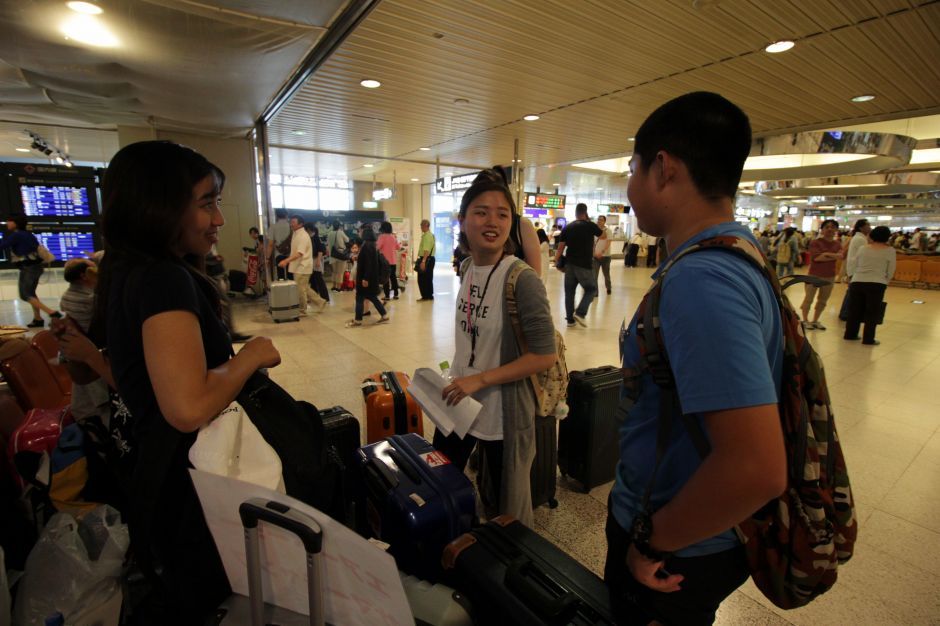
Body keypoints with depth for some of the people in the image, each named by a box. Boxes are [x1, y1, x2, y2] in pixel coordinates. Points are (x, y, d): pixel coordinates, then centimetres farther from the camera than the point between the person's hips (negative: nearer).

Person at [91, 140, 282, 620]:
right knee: (205, 606, 16)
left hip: (162, 480, 9)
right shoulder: (163, 279, -27)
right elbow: (190, 408, -39)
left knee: (183, 602, 31)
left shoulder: (129, 272, 5)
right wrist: (250, 357, -23)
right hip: (189, 494, -9)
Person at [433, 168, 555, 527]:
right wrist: (457, 380, 10)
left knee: (506, 504, 15)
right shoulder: (466, 268, 0)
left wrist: (480, 380, -21)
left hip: (504, 412, -7)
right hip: (458, 400, 7)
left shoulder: (521, 279, -21)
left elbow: (544, 355, -21)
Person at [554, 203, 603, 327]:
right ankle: (580, 313, -5)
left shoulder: (567, 228, 5)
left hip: (569, 264, 4)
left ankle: (570, 319, 13)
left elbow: (560, 248, 1)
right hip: (584, 265, -4)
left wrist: (556, 261, 10)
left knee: (569, 291, 10)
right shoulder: (590, 225, -2)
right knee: (591, 289, 11)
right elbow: (603, 235, 17)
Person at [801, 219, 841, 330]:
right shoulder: (815, 242, -9)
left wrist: (828, 254, -22)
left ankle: (815, 320, 21)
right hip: (814, 275, -5)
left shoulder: (837, 244, 8)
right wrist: (834, 257, -13)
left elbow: (841, 255, -8)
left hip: (830, 277, 5)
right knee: (809, 299, 2)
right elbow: (817, 257, -21)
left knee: (823, 301, 10)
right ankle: (805, 320, 12)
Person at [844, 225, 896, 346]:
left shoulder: (863, 248, 7)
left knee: (855, 310, 13)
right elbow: (891, 271, 5)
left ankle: (850, 334, 20)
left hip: (857, 282, 3)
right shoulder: (890, 250, 0)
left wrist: (852, 276, 24)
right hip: (876, 284, -3)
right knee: (872, 312, 6)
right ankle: (868, 339, 9)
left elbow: (852, 264, 11)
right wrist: (885, 281, 20)